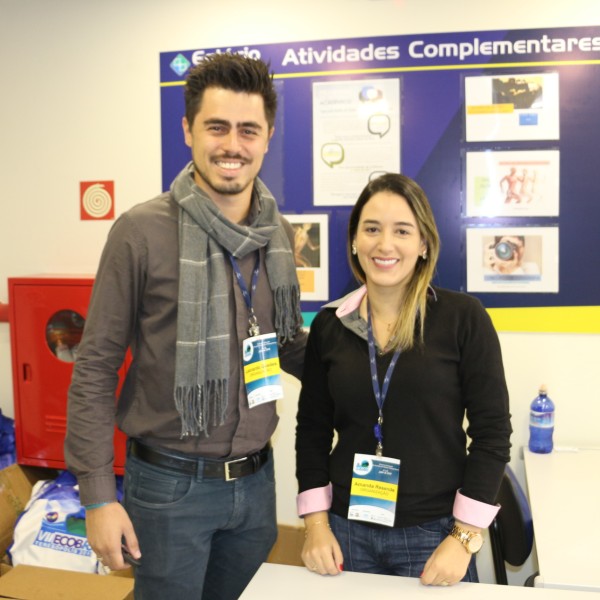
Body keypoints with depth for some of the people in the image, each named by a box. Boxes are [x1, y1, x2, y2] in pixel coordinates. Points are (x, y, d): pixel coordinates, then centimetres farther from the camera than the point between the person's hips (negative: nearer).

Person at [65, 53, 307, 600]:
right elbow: (95, 368, -10)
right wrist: (98, 495, -10)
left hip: (255, 477, 5)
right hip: (170, 484, -4)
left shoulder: (280, 233, 1)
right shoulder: (143, 231, -14)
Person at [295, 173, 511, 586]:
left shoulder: (463, 317, -9)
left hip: (434, 534, -2)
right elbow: (312, 429, 5)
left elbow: (492, 431, -8)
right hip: (347, 530, 3)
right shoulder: (328, 325, 0)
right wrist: (316, 523, -1)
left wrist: (465, 536, -10)